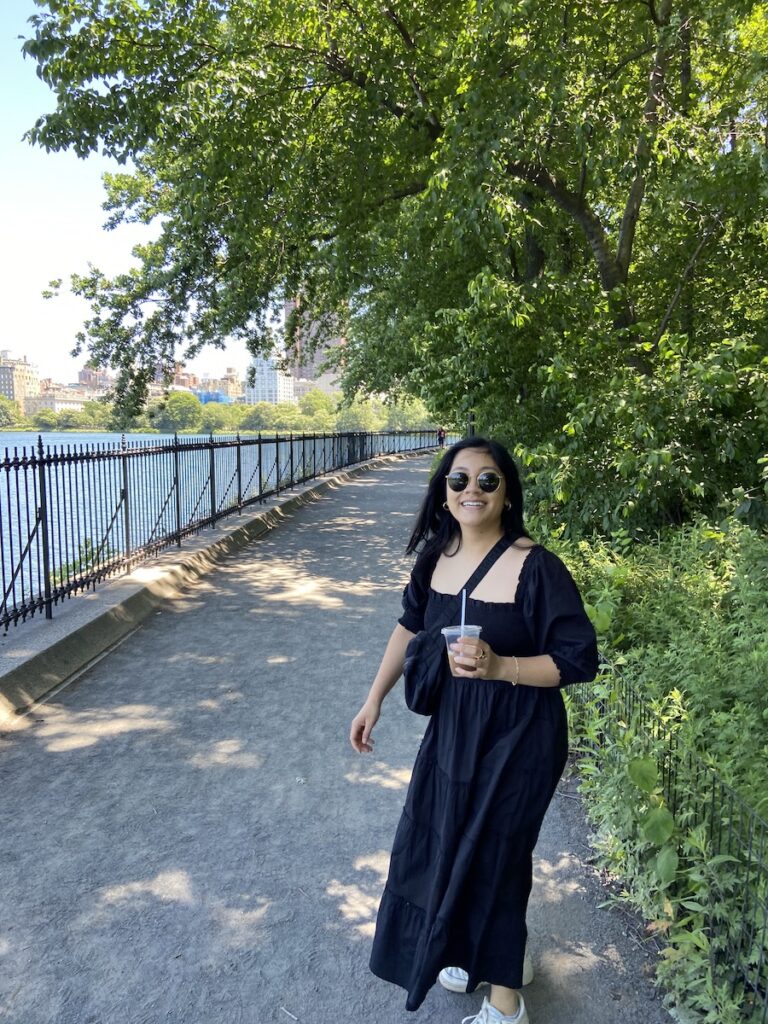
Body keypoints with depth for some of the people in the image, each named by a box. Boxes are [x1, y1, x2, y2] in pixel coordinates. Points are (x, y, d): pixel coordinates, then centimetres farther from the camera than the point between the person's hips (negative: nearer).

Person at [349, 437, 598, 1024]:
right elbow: (411, 627, 10)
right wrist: (375, 699, 11)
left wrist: (499, 666, -31)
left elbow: (580, 660, -18)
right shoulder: (437, 556, -5)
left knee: (492, 857, 9)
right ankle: (470, 955, 49)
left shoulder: (536, 568, -22)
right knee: (444, 843, 20)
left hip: (516, 741, -6)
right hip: (452, 728, 6)